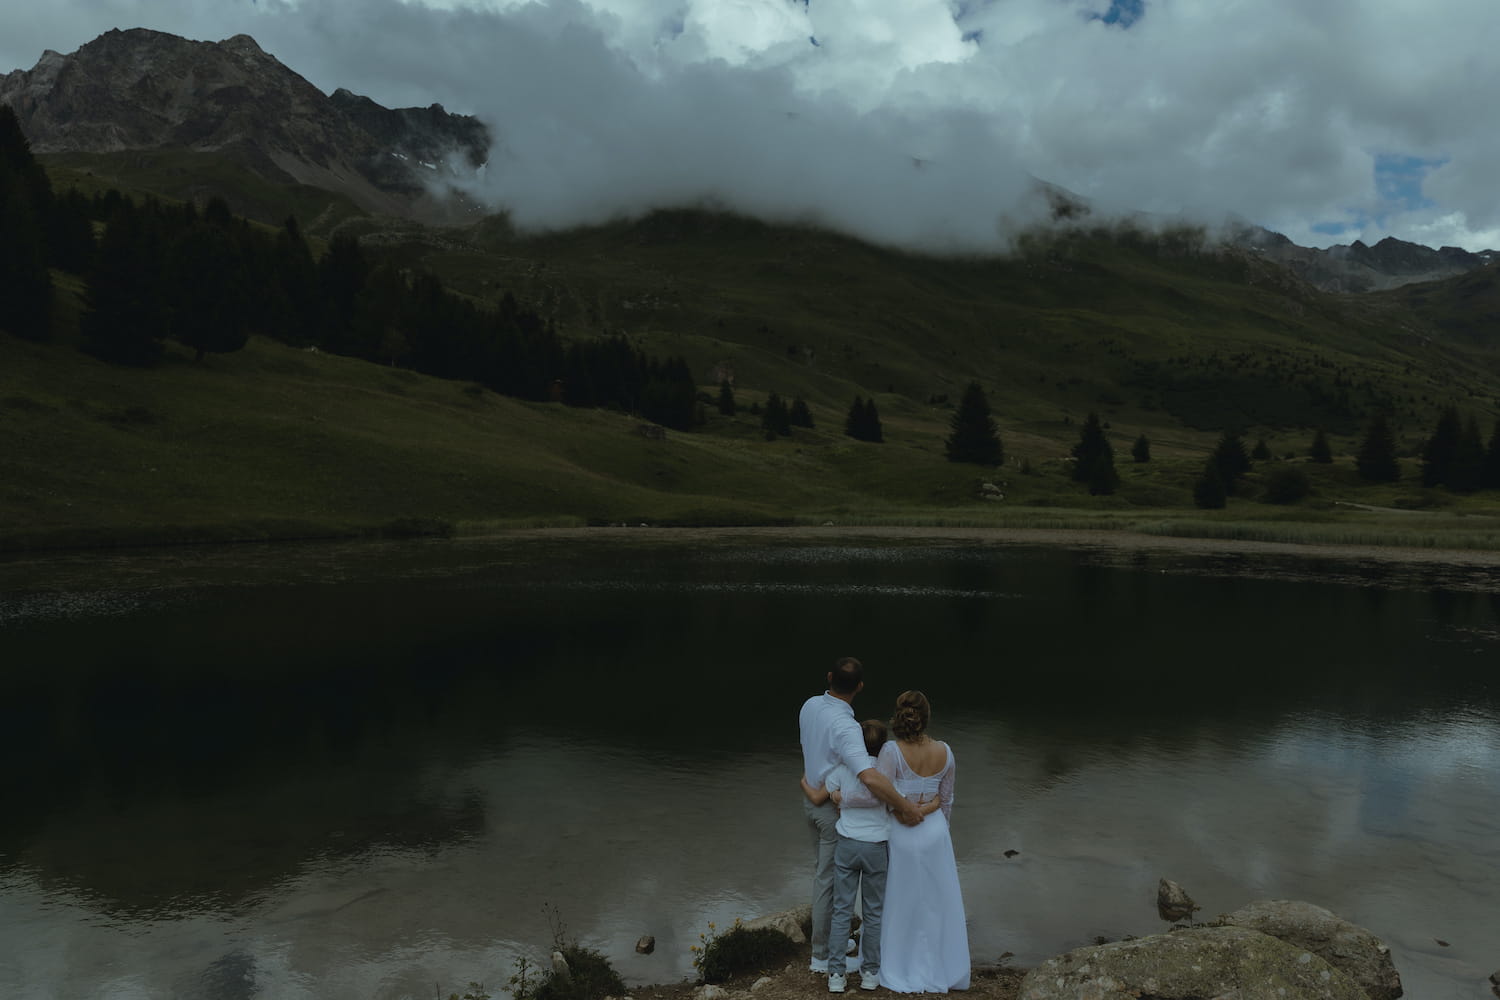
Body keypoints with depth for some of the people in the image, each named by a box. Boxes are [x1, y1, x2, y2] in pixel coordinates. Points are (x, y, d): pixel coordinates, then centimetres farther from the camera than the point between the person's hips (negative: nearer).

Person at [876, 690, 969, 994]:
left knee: (900, 903, 14)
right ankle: (939, 967, 31)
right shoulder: (944, 751, -8)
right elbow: (946, 800, 4)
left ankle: (901, 970, 27)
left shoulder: (892, 750, -23)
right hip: (935, 833, 3)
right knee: (937, 902, 19)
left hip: (902, 836, -3)